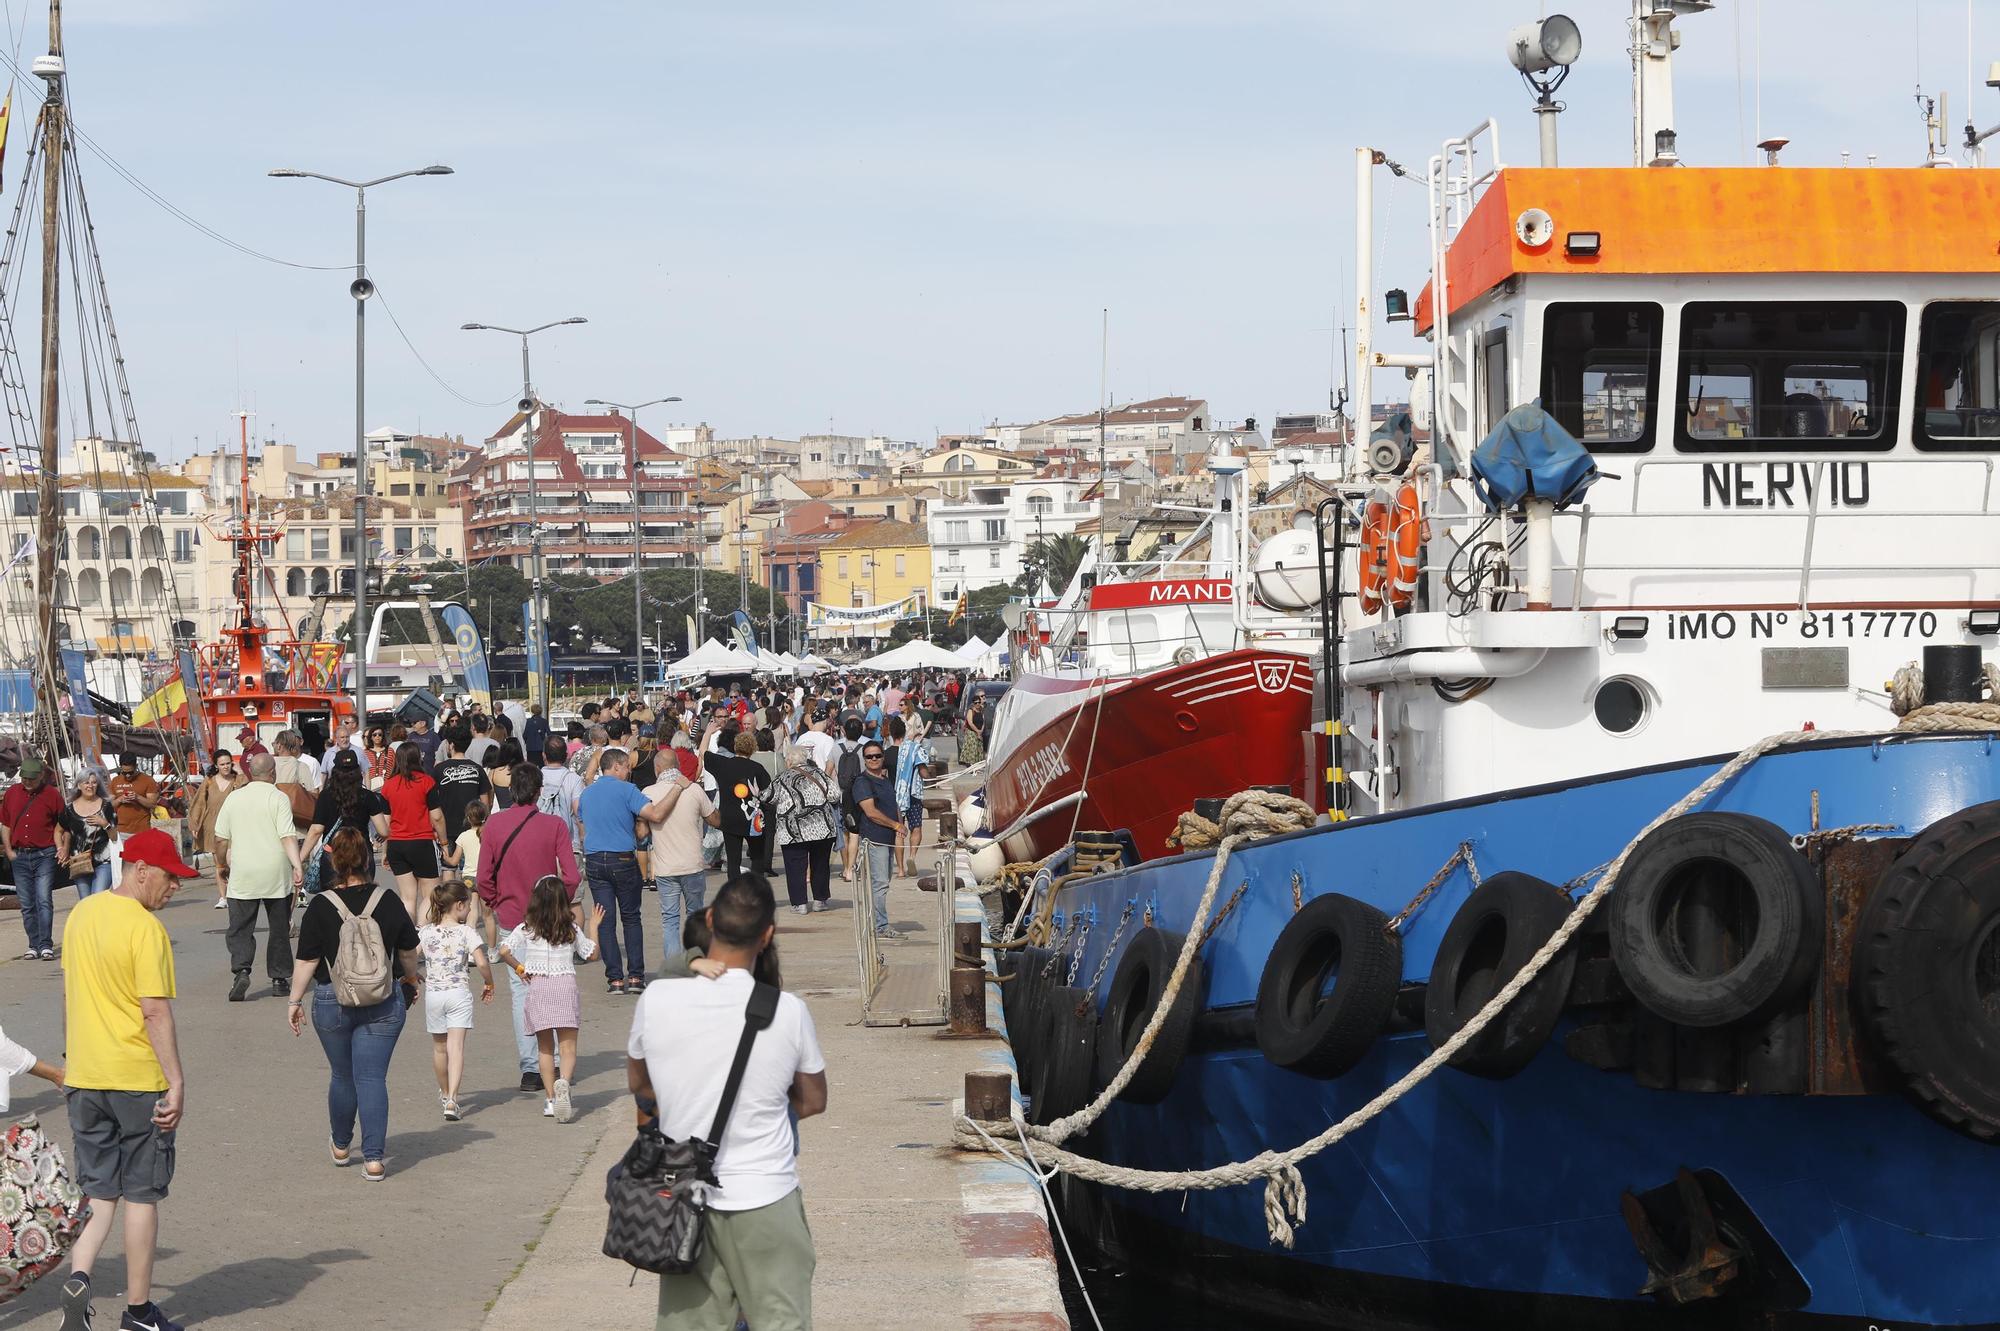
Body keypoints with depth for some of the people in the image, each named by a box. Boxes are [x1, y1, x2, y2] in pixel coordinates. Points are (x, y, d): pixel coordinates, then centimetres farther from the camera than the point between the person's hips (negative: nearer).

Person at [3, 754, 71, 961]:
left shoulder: (52, 795, -1)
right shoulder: (12, 793, 9)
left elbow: (62, 826, 5)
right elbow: (5, 824, 16)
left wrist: (63, 848, -6)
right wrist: (8, 850, 7)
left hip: (45, 855, -4)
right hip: (20, 856, 4)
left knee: (44, 901, -12)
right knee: (27, 905, 6)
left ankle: (46, 946, -12)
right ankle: (34, 946, 12)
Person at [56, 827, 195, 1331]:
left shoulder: (81, 915, 7)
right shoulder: (146, 928, -16)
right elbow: (156, 1012, -20)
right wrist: (177, 1083, -17)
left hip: (84, 1078, 6)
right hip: (138, 1080, -6)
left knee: (101, 1191, 13)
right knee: (142, 1194, 5)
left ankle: (79, 1275, -9)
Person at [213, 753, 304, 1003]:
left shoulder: (234, 798, 4)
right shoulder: (278, 798, -7)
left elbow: (220, 837, 9)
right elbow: (288, 835, -16)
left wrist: (227, 862, 25)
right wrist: (297, 865, -19)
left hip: (242, 877, 1)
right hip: (276, 875, -1)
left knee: (240, 928, 3)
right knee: (279, 929, 11)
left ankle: (240, 970, -19)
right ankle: (279, 978, 15)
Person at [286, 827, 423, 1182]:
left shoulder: (321, 907, -11)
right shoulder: (389, 902, -4)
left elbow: (307, 961, -7)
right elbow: (409, 952, 8)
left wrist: (295, 1000, 6)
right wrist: (409, 979, 28)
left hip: (333, 1002, 0)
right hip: (384, 1003, 0)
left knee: (342, 1075, 17)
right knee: (372, 1078, 1)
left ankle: (341, 1147, 36)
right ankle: (374, 1158, -5)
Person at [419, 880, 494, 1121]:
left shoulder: (426, 932, 2)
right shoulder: (466, 932, -8)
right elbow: (481, 963, -16)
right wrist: (489, 984, 1)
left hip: (433, 993, 3)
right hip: (458, 993, -3)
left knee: (439, 1047, 19)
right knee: (456, 1047, -7)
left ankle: (445, 1094, 38)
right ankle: (451, 1100, -21)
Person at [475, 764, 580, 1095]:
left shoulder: (494, 824, -4)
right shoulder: (554, 825, -9)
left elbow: (484, 879, -3)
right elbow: (570, 876, -11)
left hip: (511, 918, 1)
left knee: (520, 991, 5)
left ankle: (529, 1068, 0)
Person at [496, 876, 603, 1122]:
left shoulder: (526, 929, -1)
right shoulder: (571, 929, 3)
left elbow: (504, 950, -11)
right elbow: (591, 953, 14)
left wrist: (518, 969, 6)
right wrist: (593, 927, 27)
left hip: (537, 987, 1)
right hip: (566, 985, 0)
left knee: (545, 1048, 13)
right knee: (568, 1047, -2)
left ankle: (551, 1100, 12)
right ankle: (563, 1082, -31)